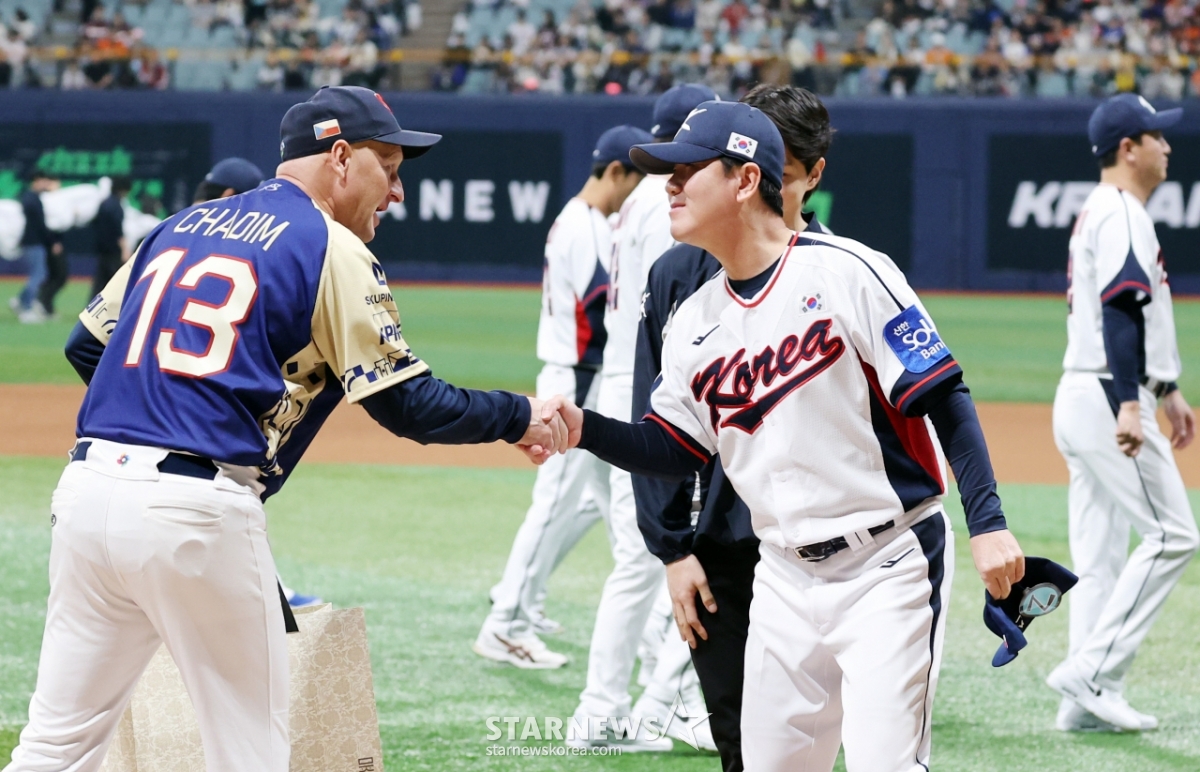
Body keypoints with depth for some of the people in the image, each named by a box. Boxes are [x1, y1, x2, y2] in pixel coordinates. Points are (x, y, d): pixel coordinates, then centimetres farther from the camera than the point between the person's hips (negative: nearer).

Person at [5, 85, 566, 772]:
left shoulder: (181, 226, 20)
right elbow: (409, 406, -4)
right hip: (200, 510, -6)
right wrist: (519, 417, 9)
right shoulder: (332, 250, 0)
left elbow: (86, 346, 25)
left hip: (89, 485, 7)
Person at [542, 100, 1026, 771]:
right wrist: (584, 427, -5)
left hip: (889, 566, -7)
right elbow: (676, 451, 13)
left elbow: (944, 398, -14)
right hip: (786, 579, 7)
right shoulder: (696, 320, 8)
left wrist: (988, 523, -21)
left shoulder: (846, 272, -12)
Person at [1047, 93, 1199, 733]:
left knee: (1100, 554, 8)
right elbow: (1121, 313, -24)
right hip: (1105, 399, -10)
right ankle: (1091, 672, -12)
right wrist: (1129, 405, -32)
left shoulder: (1100, 213, 20)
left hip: (1085, 399, 10)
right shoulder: (1120, 214, -13)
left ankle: (1089, 702, 7)